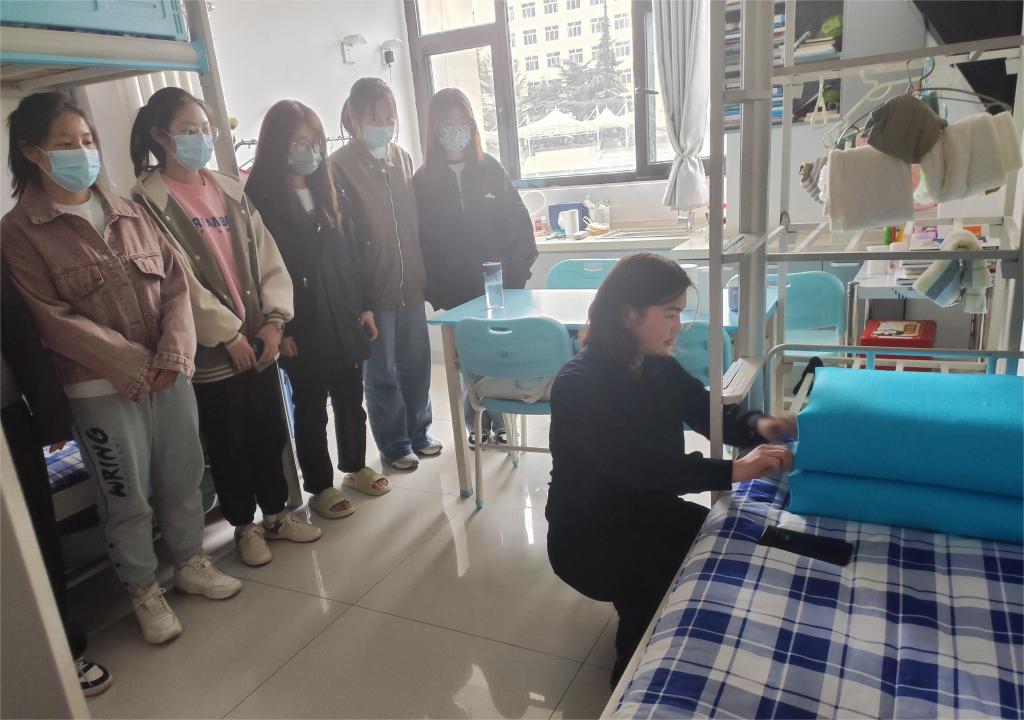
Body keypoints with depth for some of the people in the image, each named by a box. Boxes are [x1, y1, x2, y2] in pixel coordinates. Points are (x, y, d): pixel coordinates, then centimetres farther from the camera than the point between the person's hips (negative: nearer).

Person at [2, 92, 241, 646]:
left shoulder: (128, 212, 8)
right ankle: (144, 591, 29)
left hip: (168, 374, 4)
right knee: (127, 497, 9)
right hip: (102, 390, -4)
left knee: (183, 477, 15)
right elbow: (55, 318, -12)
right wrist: (134, 365, -15)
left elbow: (175, 283, 2)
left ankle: (191, 563, 36)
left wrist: (173, 355, -12)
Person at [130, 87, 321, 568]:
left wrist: (273, 320, -6)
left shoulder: (230, 191, 9)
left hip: (258, 339, 5)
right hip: (211, 349, -4)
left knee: (270, 433, 13)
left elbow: (266, 258, 5)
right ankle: (244, 526, 27)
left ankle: (276, 513, 32)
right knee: (228, 443, 9)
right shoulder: (150, 202, -7)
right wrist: (228, 333, -14)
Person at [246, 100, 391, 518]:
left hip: (344, 316, 5)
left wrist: (363, 306, 8)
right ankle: (320, 486, 22)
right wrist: (280, 327, -12)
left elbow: (348, 252, 11)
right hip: (303, 324, -5)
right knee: (311, 407, 7)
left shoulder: (326, 189, 10)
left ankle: (356, 467, 34)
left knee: (351, 397, 15)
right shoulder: (260, 198, -8)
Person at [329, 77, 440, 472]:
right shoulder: (341, 165, -10)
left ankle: (418, 433, 33)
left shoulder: (402, 158, 8)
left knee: (416, 364, 14)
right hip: (374, 288, -5)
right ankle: (394, 444, 25)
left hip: (411, 283, 5)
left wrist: (426, 274, 11)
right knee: (382, 373, 8)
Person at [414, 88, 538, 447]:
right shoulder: (424, 180, -1)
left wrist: (517, 276, -7)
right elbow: (423, 239, -1)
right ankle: (477, 424, 23)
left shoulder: (491, 169, 0)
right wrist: (436, 292, -5)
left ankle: (499, 420, 22)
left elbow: (518, 224, -1)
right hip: (457, 291, 0)